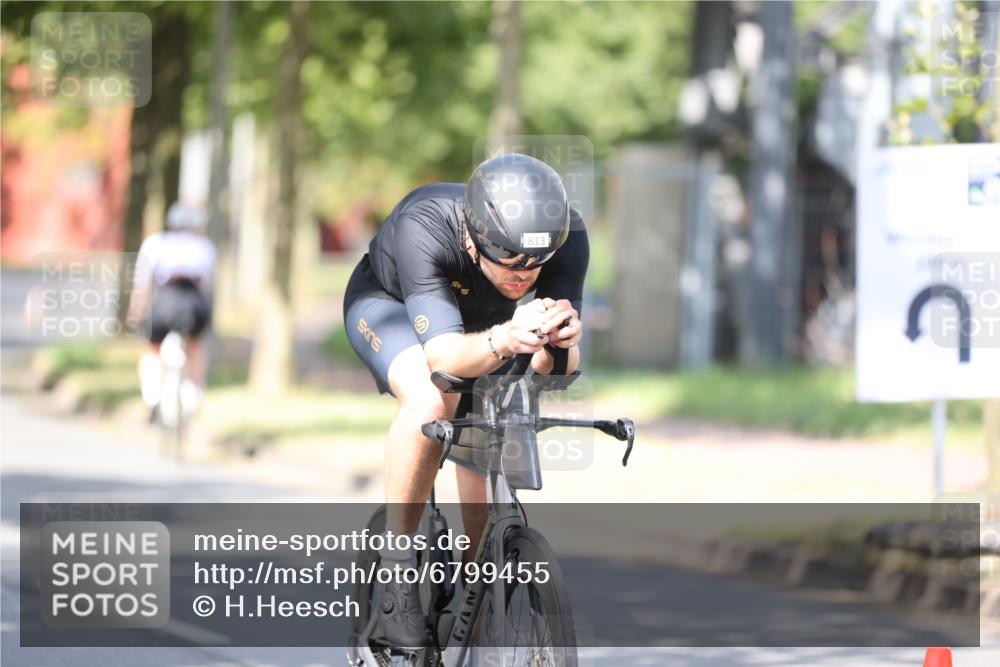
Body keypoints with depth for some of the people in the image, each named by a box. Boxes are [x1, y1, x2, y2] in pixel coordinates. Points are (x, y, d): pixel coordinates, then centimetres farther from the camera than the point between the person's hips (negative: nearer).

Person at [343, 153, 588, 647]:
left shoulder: (564, 234, -34)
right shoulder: (422, 227, -43)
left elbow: (563, 363, -35)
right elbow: (443, 355, -50)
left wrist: (560, 344, -59)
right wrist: (504, 341, -69)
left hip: (482, 319, 4)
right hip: (389, 303, -4)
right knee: (431, 402, -33)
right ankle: (397, 570, -18)